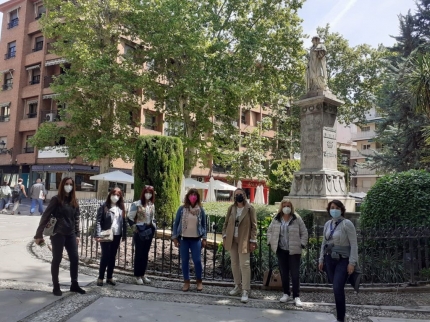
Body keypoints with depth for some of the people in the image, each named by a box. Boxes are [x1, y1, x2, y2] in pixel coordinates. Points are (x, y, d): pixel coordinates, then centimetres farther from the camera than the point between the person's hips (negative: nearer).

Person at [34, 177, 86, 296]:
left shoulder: (74, 201, 8)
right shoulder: (56, 199, -6)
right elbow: (46, 216, -8)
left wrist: (77, 234, 10)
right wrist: (39, 234, -10)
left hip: (70, 234, 5)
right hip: (58, 234, -5)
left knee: (74, 259, 6)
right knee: (57, 259, 5)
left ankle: (74, 284, 19)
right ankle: (56, 286, 18)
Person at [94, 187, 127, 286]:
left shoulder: (121, 208, 9)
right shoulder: (104, 207, -5)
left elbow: (124, 222, 11)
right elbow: (98, 221, -10)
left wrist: (124, 234, 6)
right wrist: (98, 235, -19)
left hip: (117, 235, 4)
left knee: (112, 257, 10)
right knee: (105, 256, -3)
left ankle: (109, 277, 19)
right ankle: (100, 278, 10)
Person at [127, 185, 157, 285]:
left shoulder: (152, 205, 9)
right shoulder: (136, 204, -9)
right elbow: (130, 218, -8)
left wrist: (154, 226, 9)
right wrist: (134, 228, -10)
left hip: (149, 231, 6)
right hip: (139, 231, -6)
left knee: (145, 253, 11)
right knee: (139, 253, 1)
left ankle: (142, 274, 21)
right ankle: (137, 275, 10)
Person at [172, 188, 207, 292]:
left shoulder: (201, 210, 0)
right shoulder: (182, 209, -2)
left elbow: (203, 225, 7)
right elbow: (176, 223, 2)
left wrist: (204, 238, 3)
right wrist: (175, 237, -2)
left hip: (196, 239, 0)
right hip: (183, 238, 0)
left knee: (197, 260, -1)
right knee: (184, 260, 7)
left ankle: (199, 281, 19)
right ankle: (186, 281, 21)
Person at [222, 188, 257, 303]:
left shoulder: (250, 209, -6)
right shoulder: (231, 208, 5)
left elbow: (254, 226, -7)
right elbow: (226, 223, 10)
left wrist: (253, 241, -10)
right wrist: (224, 236, 3)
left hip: (244, 241, -4)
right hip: (232, 240, 5)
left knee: (244, 265, -6)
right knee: (234, 264, 13)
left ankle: (245, 291, -2)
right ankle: (237, 286, 26)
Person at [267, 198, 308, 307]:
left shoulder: (297, 219, -4)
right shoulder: (276, 219, 4)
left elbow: (304, 233, 1)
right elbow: (270, 231, 14)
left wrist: (302, 244, -6)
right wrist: (271, 242, 6)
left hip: (294, 251, -3)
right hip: (281, 250, 3)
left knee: (295, 274, -1)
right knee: (283, 273, 10)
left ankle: (296, 297, 8)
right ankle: (286, 294, 23)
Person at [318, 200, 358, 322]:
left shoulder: (347, 224, -11)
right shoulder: (327, 224, 7)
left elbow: (354, 244, -12)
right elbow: (324, 243, 14)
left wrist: (352, 262, -15)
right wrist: (321, 259, 13)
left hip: (343, 260, -5)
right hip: (329, 259, 5)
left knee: (338, 289, -10)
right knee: (336, 287, 8)